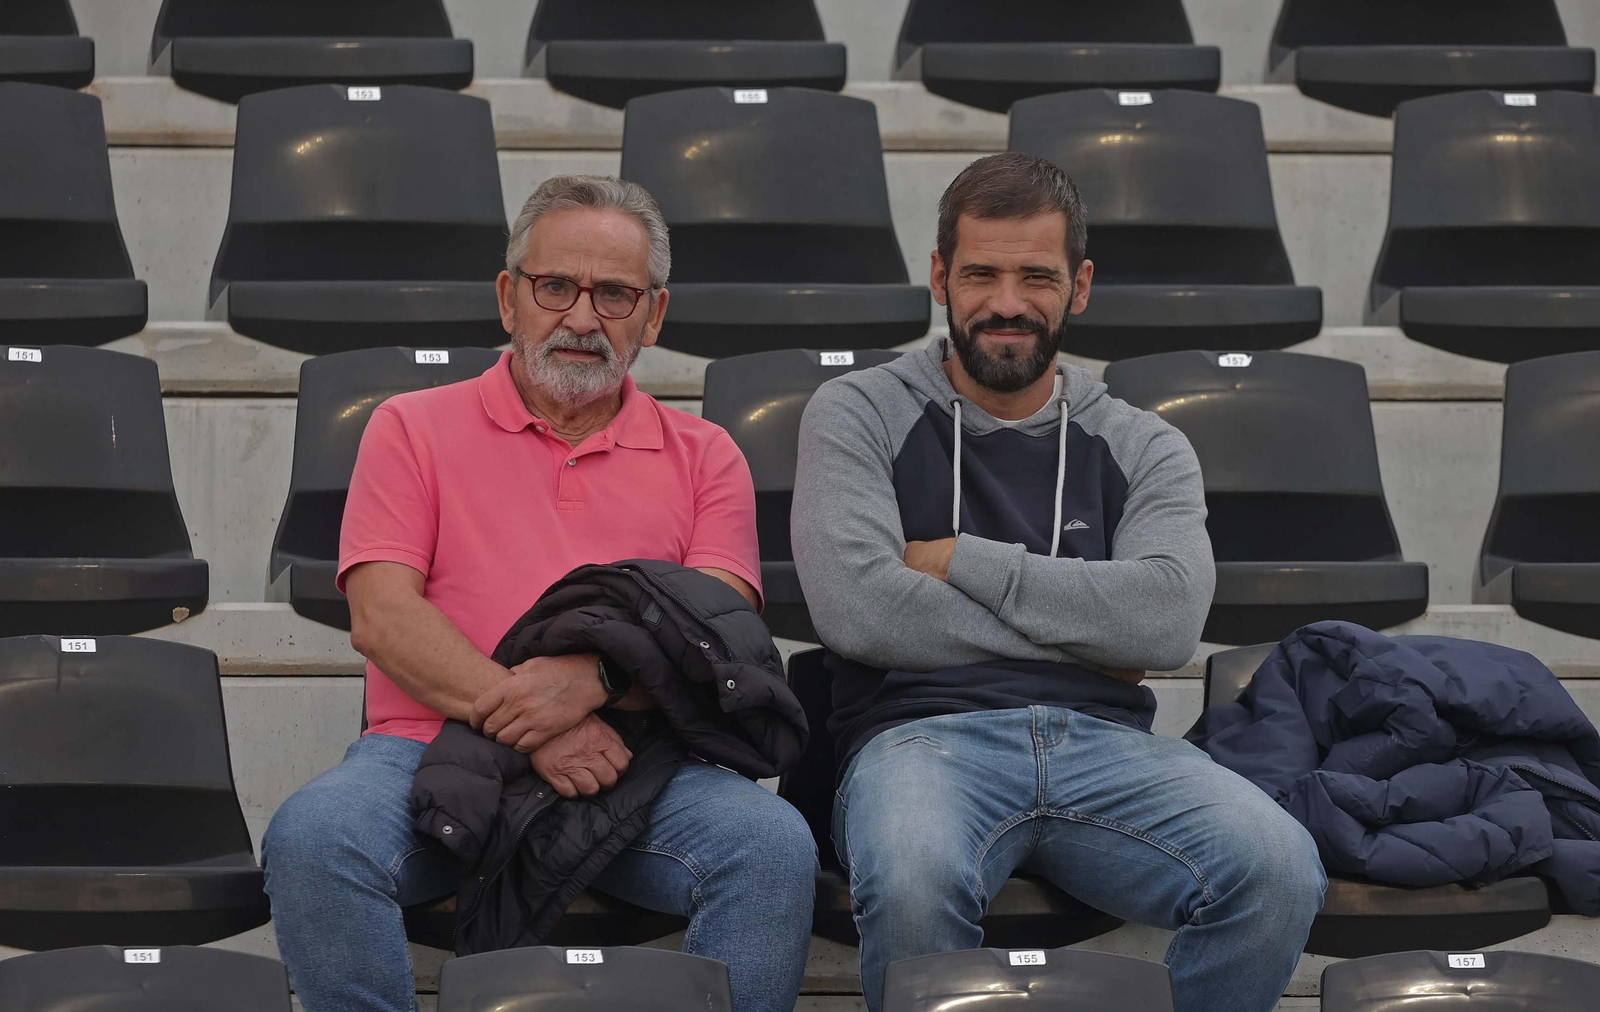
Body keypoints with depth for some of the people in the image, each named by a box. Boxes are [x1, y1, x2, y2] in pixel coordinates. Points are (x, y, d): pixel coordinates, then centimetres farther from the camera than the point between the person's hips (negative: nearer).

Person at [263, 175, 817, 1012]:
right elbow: (380, 616, 2)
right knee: (311, 839, -33)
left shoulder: (703, 457, 19)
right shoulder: (413, 428, 15)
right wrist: (524, 722, -13)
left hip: (638, 760, 1)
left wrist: (593, 679, -17)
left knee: (773, 846, -30)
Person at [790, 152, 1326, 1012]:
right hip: (923, 735, -2)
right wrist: (1082, 630, 0)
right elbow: (855, 607, -6)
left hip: (1103, 745, 2)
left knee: (1280, 872, -29)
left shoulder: (1143, 448, 19)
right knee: (910, 884, -39)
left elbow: (1168, 617, -2)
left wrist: (958, 562, -2)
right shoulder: (859, 415, 12)